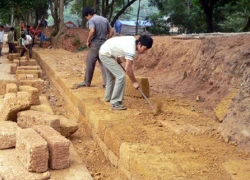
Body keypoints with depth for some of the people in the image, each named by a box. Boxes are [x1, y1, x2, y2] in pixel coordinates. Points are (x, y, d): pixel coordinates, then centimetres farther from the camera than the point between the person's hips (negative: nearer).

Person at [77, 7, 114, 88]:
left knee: (90, 65, 7)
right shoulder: (105, 19, 12)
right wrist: (106, 40, 16)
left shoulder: (91, 20, -9)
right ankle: (106, 83, 2)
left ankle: (87, 82, 18)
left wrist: (88, 41, -13)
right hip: (104, 45, 6)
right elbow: (111, 32, 11)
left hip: (94, 45, -6)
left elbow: (92, 31, -25)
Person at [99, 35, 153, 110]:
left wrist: (118, 58, 12)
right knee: (121, 76, -17)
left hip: (104, 51, 10)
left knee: (111, 76, 26)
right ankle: (115, 103, -13)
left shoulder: (133, 39, -1)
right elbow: (128, 68, -29)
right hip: (106, 55, -10)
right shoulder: (131, 50, -28)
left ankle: (108, 97, 45)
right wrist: (134, 82, -19)